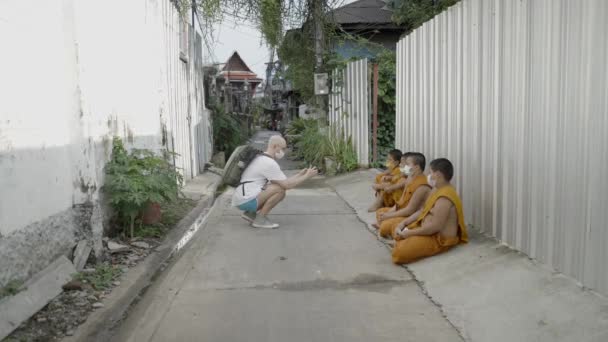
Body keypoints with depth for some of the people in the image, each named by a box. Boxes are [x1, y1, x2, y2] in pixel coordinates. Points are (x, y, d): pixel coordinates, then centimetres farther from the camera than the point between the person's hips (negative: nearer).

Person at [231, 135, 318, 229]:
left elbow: (283, 181, 21)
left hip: (243, 198, 10)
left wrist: (299, 175, 16)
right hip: (245, 200, -10)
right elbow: (286, 185, -15)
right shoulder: (269, 163, -16)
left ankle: (250, 213, 11)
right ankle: (260, 219, -8)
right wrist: (307, 176, -6)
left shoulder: (263, 160, 16)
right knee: (280, 189, -18)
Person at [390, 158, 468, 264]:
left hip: (439, 239, -11)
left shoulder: (444, 197, -27)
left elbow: (435, 226, -30)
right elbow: (422, 211, 13)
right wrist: (403, 223, 2)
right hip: (429, 231, 11)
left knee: (399, 252, -25)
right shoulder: (437, 189, 7)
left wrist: (409, 233, -22)